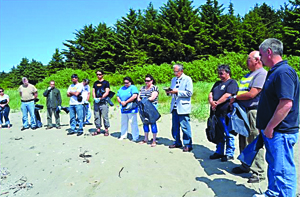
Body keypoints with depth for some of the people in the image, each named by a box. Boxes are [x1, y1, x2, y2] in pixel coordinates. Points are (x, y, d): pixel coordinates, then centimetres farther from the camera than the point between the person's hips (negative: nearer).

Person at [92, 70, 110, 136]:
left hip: (103, 102, -5)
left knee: (105, 117, -4)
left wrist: (100, 99, -15)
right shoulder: (95, 83, 17)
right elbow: (93, 92, 14)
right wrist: (94, 98, -6)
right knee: (96, 117, 7)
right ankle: (98, 129, 16)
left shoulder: (106, 82, 1)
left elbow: (107, 93, -7)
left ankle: (106, 130, 3)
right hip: (96, 102, 5)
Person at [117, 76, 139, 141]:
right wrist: (121, 102, -7)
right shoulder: (121, 89, 16)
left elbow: (134, 96, -17)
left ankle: (135, 137, 3)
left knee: (133, 123, -4)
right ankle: (123, 135, 29)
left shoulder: (133, 87, -4)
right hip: (123, 109, 6)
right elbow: (118, 97, 14)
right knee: (123, 123, 14)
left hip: (131, 109, -6)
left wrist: (126, 102, -14)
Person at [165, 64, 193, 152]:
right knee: (175, 126, 11)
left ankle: (188, 145, 8)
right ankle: (177, 142, 25)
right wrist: (169, 92, 0)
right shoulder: (173, 79, 17)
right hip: (174, 107, 7)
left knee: (185, 126, -3)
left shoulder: (187, 79, -2)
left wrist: (177, 92, -18)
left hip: (183, 107, -6)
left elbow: (189, 93, -11)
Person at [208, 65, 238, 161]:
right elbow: (211, 93, 14)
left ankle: (229, 154, 12)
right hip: (216, 113, 8)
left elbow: (227, 95, -16)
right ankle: (219, 152, 24)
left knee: (228, 134, 1)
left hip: (226, 113, -8)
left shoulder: (232, 82, -3)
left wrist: (216, 103, -14)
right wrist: (211, 101, -7)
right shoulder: (218, 83, 22)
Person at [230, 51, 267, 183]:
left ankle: (258, 173, 4)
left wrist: (235, 97, -7)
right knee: (244, 140, 15)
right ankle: (245, 166, 28)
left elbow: (252, 94, -19)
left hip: (254, 112, -9)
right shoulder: (248, 75, 20)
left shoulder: (262, 74, -10)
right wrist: (235, 101, 5)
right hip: (243, 111, 9)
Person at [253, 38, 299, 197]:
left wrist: (270, 127, -21)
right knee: (273, 165, 22)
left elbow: (286, 104, -27)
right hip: (273, 131, 11)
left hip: (280, 132, -11)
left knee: (282, 170, -1)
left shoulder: (283, 72, -19)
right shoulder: (275, 72, 14)